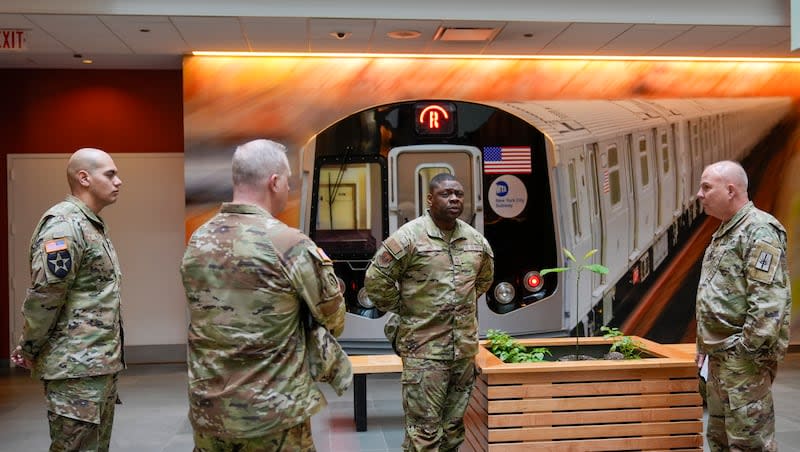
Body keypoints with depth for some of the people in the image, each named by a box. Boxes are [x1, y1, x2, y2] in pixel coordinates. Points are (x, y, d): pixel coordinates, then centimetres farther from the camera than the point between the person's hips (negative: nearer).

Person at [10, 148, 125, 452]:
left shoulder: (93, 225, 16)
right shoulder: (65, 225, -16)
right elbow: (44, 296, -19)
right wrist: (30, 351, -8)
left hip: (102, 362, 9)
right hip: (77, 367, -9)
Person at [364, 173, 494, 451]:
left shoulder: (476, 240, 8)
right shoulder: (408, 237, -11)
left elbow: (485, 278, 26)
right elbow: (376, 280, -8)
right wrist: (403, 310, -2)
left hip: (465, 347, 6)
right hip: (424, 349, -6)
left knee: (454, 423, 16)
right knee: (424, 429, -1)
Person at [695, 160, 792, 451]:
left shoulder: (760, 230, -15)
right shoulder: (724, 232, 16)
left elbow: (769, 301, -23)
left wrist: (747, 349, -22)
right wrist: (705, 343, 19)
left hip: (743, 358, -10)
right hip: (720, 355, 10)